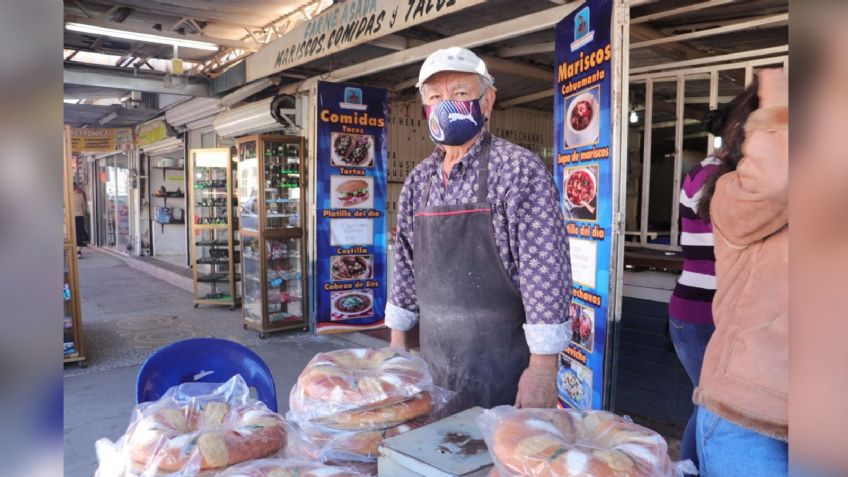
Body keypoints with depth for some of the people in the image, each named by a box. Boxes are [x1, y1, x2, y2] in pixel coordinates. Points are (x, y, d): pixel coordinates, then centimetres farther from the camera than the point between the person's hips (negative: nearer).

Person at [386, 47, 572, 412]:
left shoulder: (518, 169, -12)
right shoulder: (419, 179, 6)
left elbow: (545, 269, -17)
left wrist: (543, 367, -19)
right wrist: (397, 338, 13)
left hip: (503, 365, -6)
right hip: (435, 361, 6)